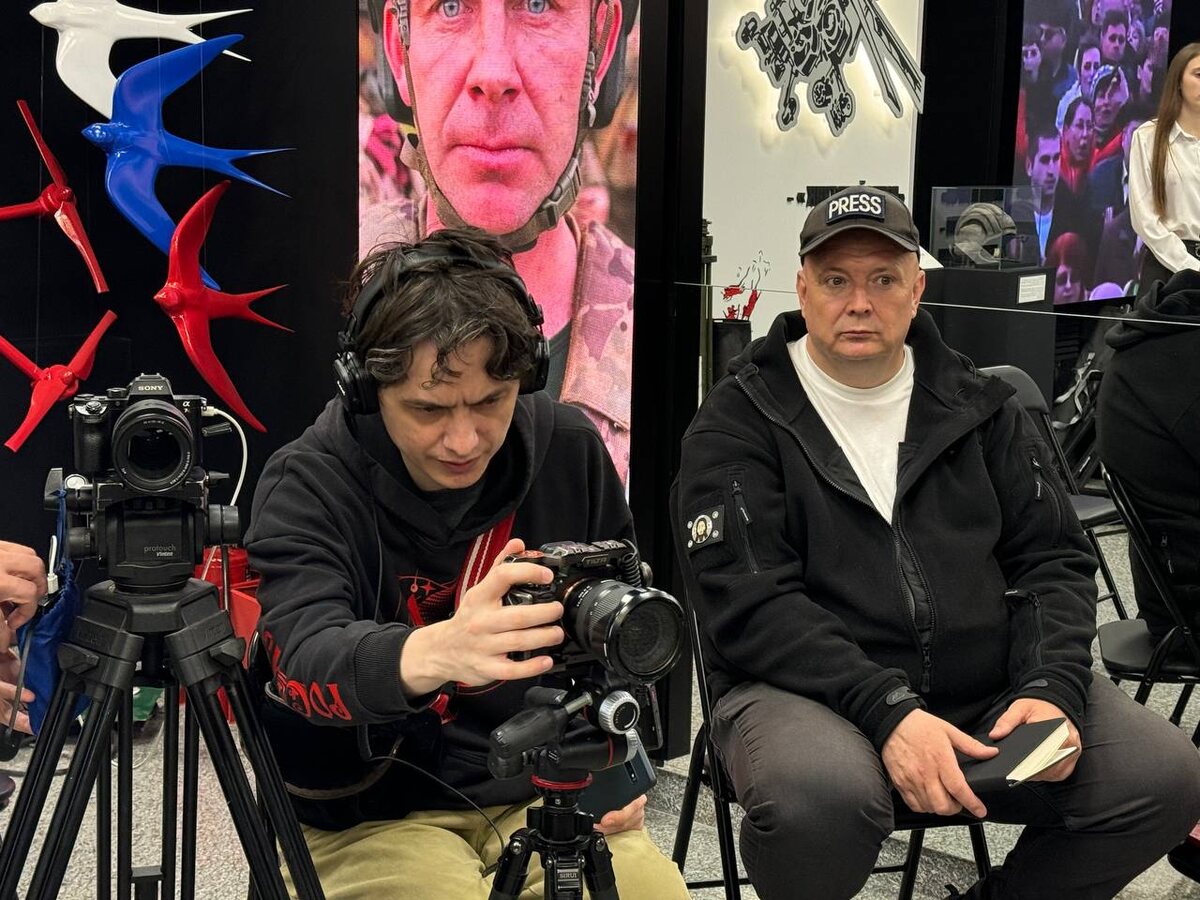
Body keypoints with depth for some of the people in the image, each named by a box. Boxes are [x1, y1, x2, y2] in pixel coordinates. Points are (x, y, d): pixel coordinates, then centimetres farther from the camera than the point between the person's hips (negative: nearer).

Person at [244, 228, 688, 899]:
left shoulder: (571, 449, -1)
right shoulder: (307, 485, -14)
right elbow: (306, 659, -32)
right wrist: (432, 653, -52)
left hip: (539, 794, 3)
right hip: (367, 817, -3)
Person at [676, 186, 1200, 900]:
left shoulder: (982, 406, 13)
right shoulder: (740, 422, 0)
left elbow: (1054, 559, 12)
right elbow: (748, 602, -11)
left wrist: (1052, 688, -9)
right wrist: (887, 712, -23)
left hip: (990, 687, 4)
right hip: (811, 691, -4)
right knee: (821, 796, -37)